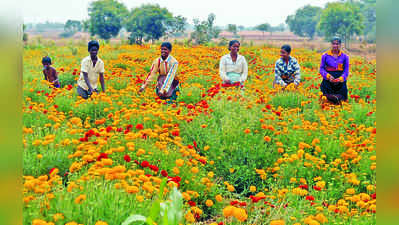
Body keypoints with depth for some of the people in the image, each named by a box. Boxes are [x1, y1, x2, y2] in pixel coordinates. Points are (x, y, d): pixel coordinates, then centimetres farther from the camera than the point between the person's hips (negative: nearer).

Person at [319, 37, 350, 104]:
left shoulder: (345, 56, 9)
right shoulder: (325, 56, 8)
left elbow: (346, 71, 7)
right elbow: (321, 69, 6)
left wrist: (340, 78, -14)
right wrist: (328, 76, -13)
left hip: (340, 80, 1)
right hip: (328, 80, -1)